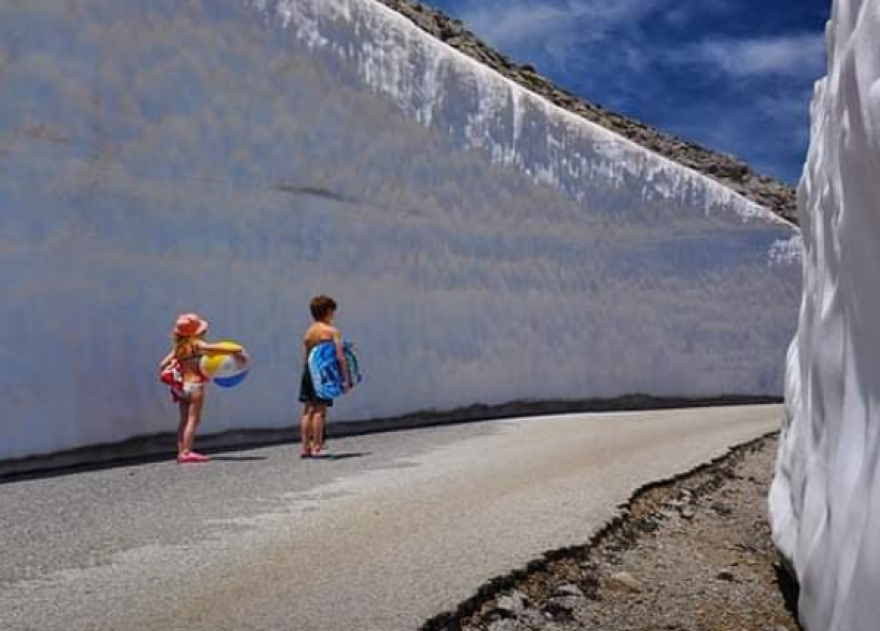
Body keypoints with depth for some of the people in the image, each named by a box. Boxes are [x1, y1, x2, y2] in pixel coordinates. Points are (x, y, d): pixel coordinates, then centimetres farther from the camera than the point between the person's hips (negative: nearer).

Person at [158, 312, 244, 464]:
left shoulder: (178, 347, 10)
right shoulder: (195, 344, -10)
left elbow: (163, 365, 9)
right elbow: (212, 347, -26)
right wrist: (233, 350, -25)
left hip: (182, 386, 7)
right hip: (195, 385, -7)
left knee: (184, 420, 12)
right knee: (193, 419, -5)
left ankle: (181, 452, 14)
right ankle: (187, 452, -8)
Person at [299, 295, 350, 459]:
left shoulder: (308, 332, 11)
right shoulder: (332, 331, -6)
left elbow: (305, 358, 12)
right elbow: (340, 357, -12)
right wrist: (346, 378, -9)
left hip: (309, 372, 6)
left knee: (308, 410, 10)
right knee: (320, 410, -2)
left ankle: (304, 447, 13)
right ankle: (316, 448, 0)